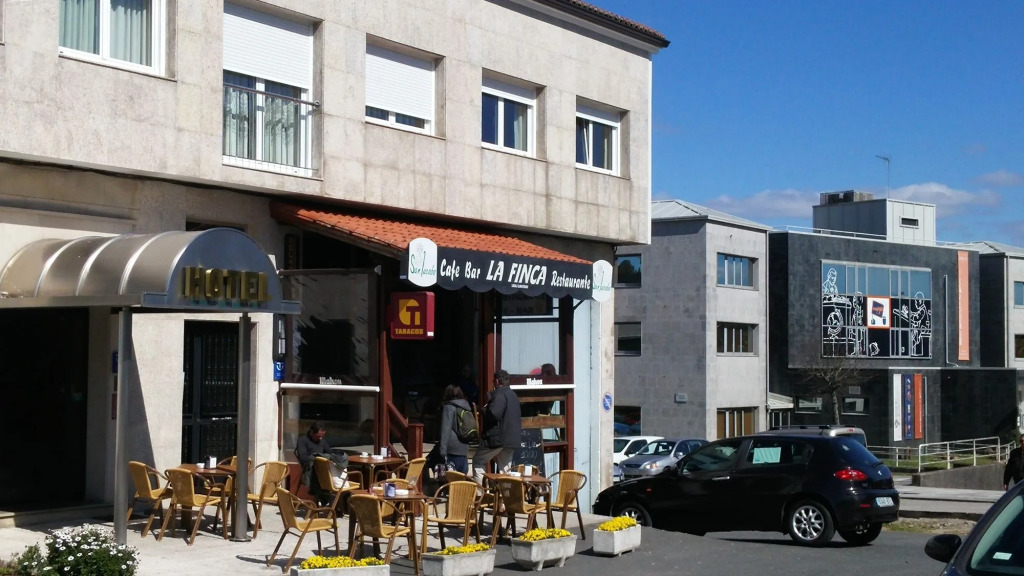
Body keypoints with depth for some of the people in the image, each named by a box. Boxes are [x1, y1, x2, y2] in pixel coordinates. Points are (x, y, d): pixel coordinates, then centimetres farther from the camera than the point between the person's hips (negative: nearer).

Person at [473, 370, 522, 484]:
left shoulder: (499, 394, -14)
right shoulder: (514, 395, 15)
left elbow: (493, 414, -25)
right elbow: (519, 416, 23)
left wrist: (484, 410, -6)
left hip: (497, 437, -8)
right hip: (512, 439, 8)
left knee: (478, 461, 6)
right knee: (505, 468, 11)